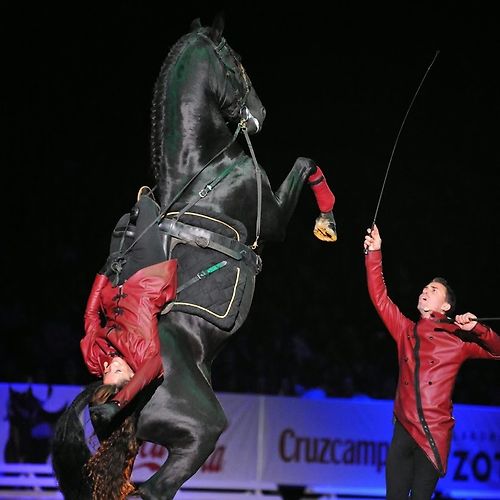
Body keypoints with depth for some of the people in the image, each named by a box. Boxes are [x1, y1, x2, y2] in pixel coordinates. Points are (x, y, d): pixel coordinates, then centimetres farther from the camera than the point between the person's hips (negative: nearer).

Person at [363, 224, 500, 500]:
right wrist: (374, 254, 12)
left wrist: (476, 329, -12)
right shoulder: (406, 331, 15)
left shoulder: (458, 340, 7)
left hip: (434, 435, -3)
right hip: (404, 429, 3)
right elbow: (379, 296, 15)